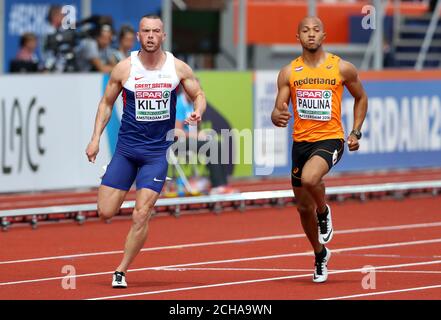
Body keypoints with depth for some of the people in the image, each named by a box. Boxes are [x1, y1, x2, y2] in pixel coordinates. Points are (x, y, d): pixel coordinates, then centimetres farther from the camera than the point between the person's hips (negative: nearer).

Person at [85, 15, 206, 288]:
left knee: (141, 215, -11)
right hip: (126, 147, 1)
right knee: (106, 212, -5)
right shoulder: (124, 68, -3)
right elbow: (107, 103, 8)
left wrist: (198, 112, -12)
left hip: (158, 151, -1)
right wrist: (96, 137, 0)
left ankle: (121, 271, 3)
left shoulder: (178, 68, -2)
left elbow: (198, 95, 10)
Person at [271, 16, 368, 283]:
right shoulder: (288, 73, 1)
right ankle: (320, 255, 35)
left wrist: (356, 132, 5)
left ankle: (324, 212, -1)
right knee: (304, 208, 11)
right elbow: (278, 112, 0)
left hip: (330, 139, -4)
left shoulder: (342, 69, -3)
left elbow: (361, 98, 13)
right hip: (301, 141, 4)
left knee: (309, 178, -34)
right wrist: (278, 117, -24)